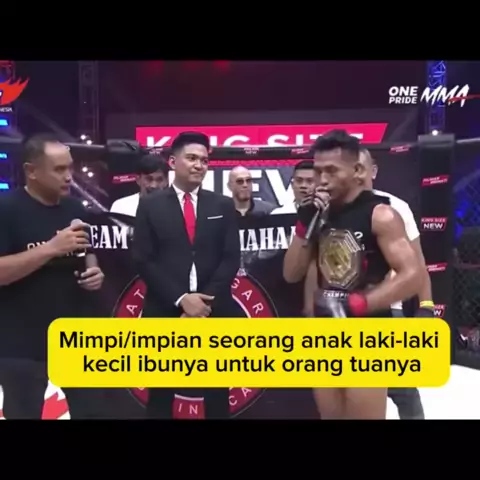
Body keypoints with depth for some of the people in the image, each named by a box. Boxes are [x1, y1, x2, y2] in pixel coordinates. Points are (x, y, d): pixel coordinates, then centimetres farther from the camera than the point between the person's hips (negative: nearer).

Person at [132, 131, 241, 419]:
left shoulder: (223, 206, 7)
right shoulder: (150, 205, 3)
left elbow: (231, 259, 1)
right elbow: (145, 261, -4)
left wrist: (205, 300, -11)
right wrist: (181, 298, -14)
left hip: (214, 311, 2)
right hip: (165, 311, -1)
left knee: (217, 391, 13)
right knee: (161, 392, 11)